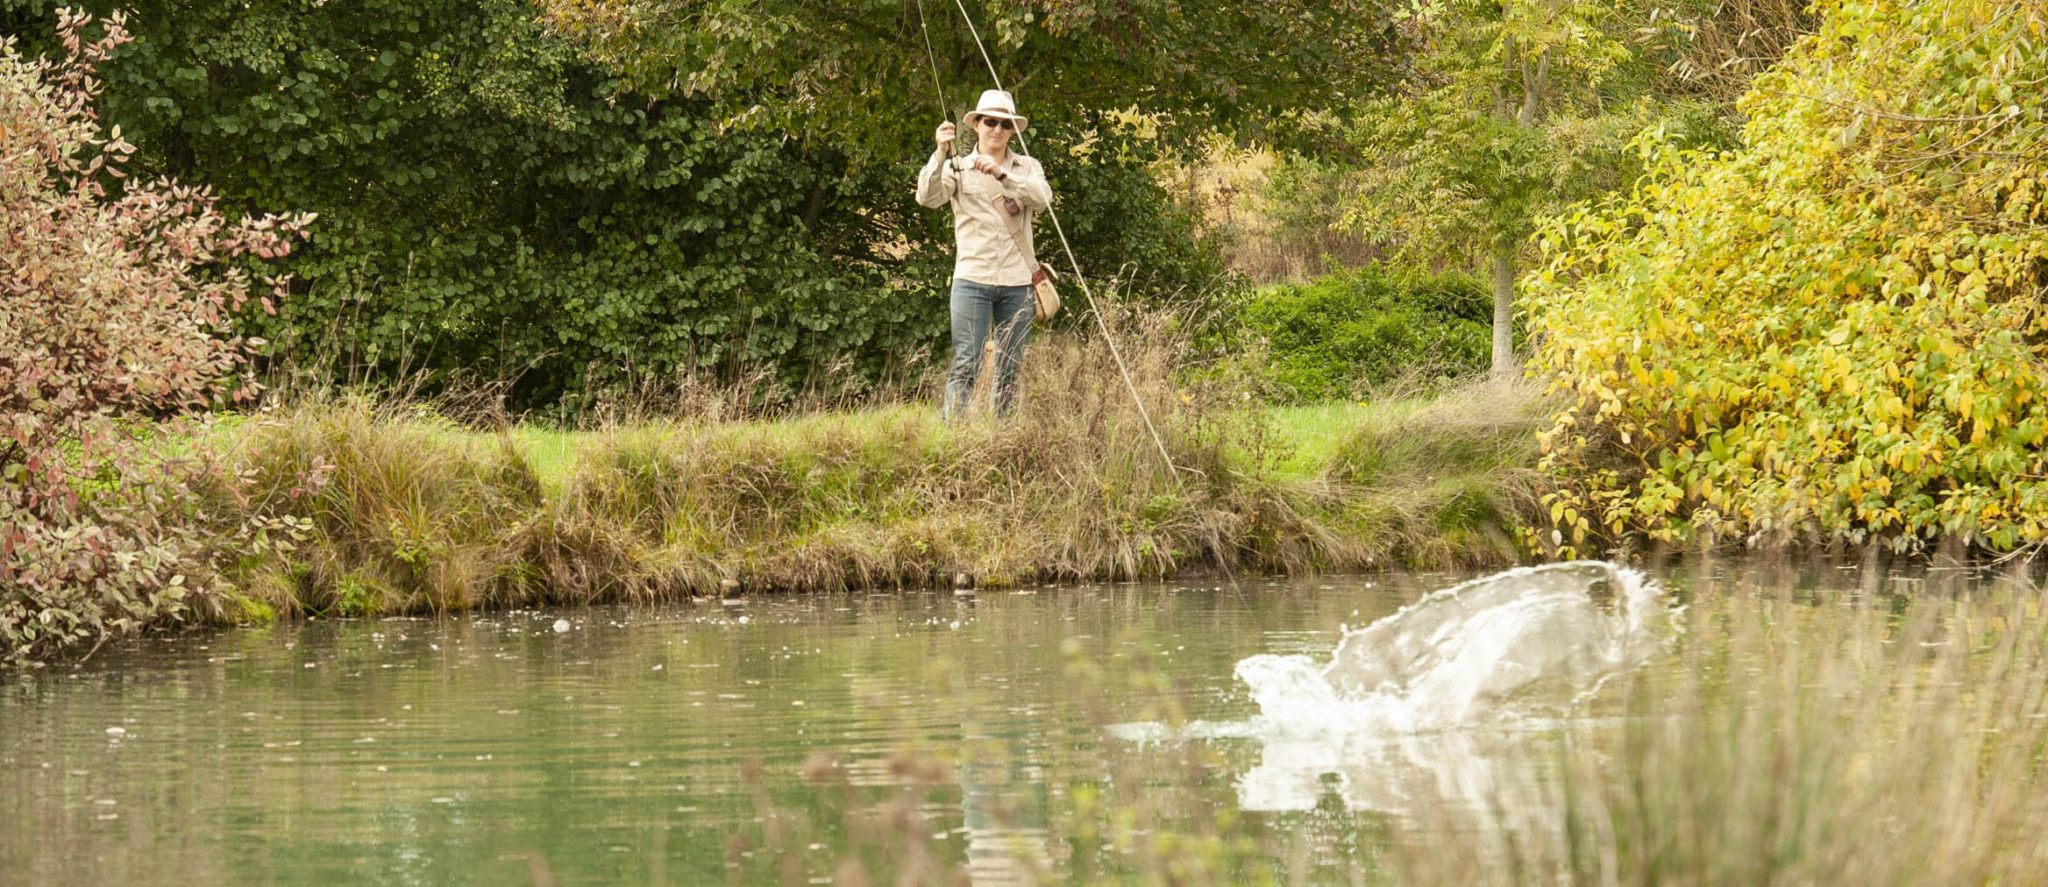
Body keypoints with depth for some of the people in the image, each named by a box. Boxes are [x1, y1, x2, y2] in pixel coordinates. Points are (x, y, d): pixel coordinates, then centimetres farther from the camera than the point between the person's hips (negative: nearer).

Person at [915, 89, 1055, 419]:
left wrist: (1002, 174, -23)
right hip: (973, 278, -2)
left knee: (1009, 368, 5)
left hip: (1016, 281, 2)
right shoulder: (959, 168, 8)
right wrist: (940, 156, -25)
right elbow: (928, 196, -10)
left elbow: (1043, 198, -10)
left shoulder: (1027, 168, 11)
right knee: (966, 364, -12)